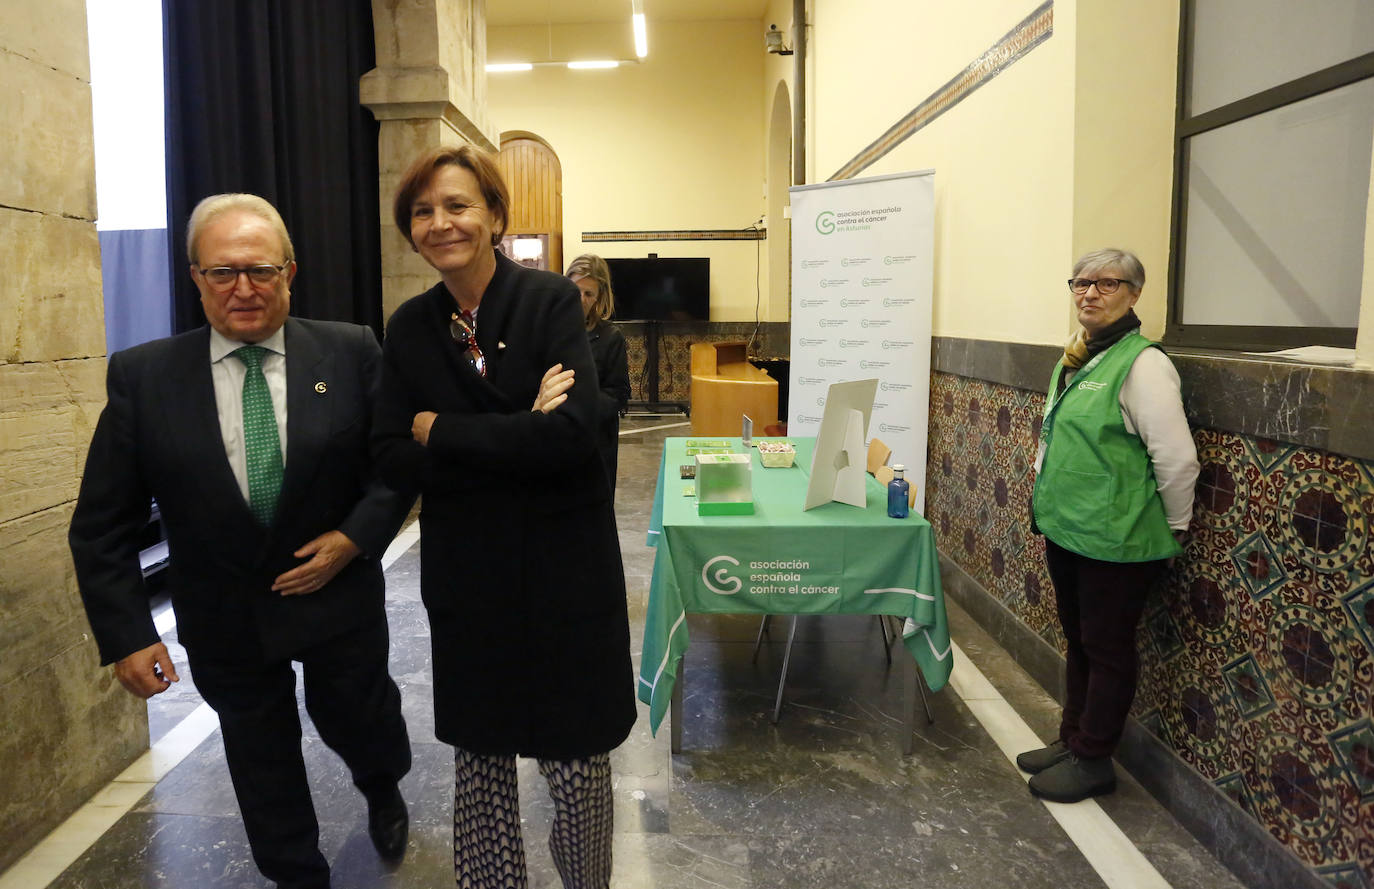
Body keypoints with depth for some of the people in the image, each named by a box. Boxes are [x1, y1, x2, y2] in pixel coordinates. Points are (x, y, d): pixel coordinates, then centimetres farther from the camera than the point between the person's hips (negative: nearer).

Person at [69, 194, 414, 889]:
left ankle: (382, 792, 56)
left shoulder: (350, 353, -10)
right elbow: (102, 526, -4)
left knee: (356, 721, 19)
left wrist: (357, 535, -15)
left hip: (339, 592, 0)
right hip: (224, 619, 1)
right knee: (262, 760, 17)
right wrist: (125, 634, -8)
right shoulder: (142, 376, -9)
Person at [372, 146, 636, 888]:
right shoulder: (410, 326, 3)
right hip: (465, 576, 3)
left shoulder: (551, 300, -8)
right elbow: (391, 460, -5)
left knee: (576, 762, 7)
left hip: (563, 568, -3)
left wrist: (441, 432, -13)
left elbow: (572, 433, -21)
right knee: (478, 758, 15)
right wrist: (516, 440, -16)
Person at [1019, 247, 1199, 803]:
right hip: (1066, 529, 8)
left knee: (1107, 649, 6)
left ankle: (1091, 760, 21)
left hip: (1115, 540, -8)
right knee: (1078, 641, 19)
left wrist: (1174, 529, -9)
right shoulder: (1074, 360, 9)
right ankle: (1071, 740, 34)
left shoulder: (1142, 364, -18)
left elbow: (1177, 458, -19)